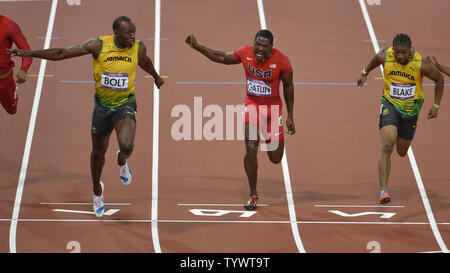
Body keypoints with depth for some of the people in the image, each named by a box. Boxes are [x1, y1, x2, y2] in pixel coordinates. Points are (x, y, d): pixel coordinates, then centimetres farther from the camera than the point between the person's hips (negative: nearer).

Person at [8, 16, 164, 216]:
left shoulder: (138, 48, -9)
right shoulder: (99, 45, -15)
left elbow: (145, 62, 17)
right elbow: (62, 53, -12)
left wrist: (156, 77, 37)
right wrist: (30, 53, -18)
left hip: (125, 105, -1)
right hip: (102, 105, 1)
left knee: (126, 146, -26)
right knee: (98, 151, 16)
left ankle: (122, 161, 13)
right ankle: (97, 191, 44)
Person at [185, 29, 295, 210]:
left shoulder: (282, 61, -19)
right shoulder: (245, 53, -13)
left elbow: (288, 86, -4)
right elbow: (221, 58, 4)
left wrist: (290, 117, -1)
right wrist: (197, 46, -3)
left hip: (272, 108, -1)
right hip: (251, 105, 1)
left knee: (275, 158, 7)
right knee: (251, 149, -16)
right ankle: (253, 195, 1)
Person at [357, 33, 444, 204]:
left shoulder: (422, 65, -21)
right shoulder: (385, 56, -16)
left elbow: (439, 79, -3)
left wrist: (436, 106, -1)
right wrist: (365, 73, 21)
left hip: (410, 110, 1)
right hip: (390, 104, -1)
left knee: (401, 152, 15)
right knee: (387, 145, -23)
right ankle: (384, 190, -20)